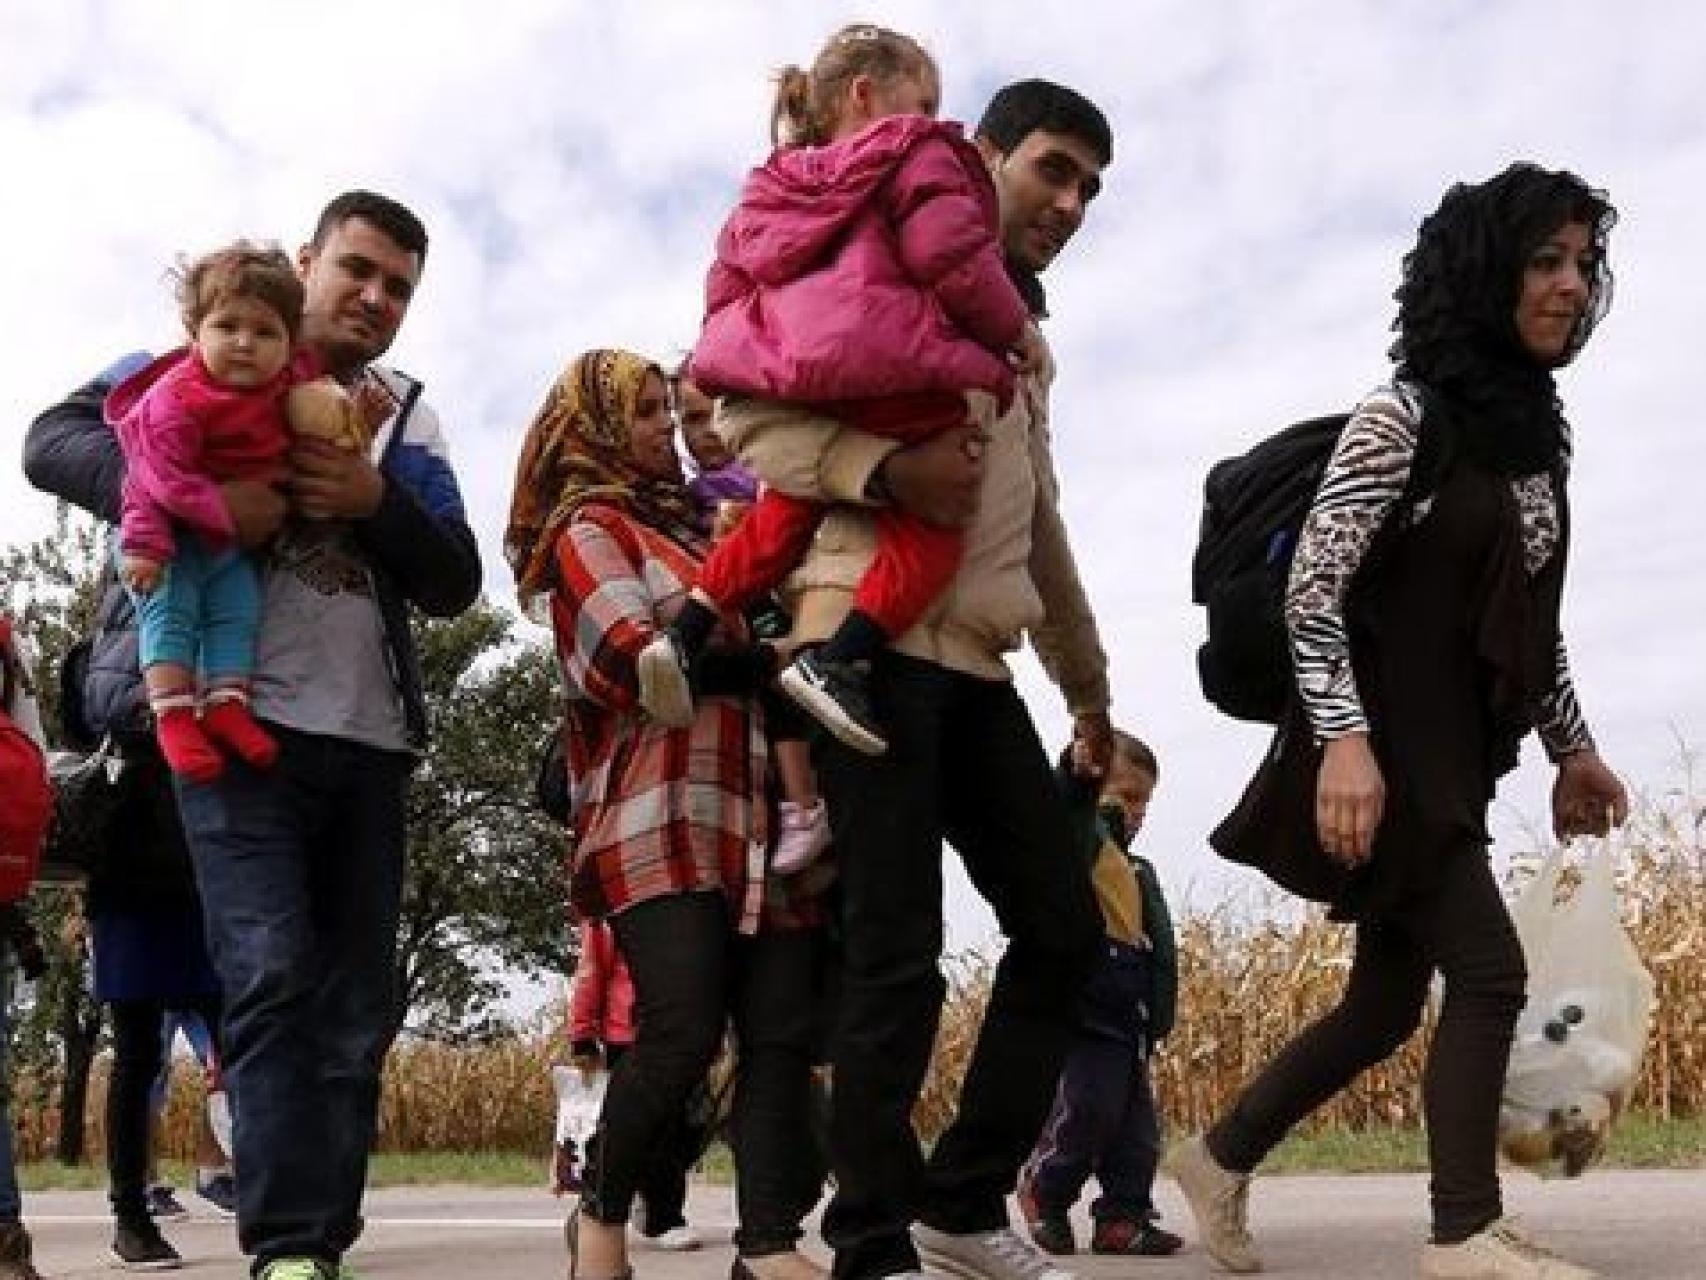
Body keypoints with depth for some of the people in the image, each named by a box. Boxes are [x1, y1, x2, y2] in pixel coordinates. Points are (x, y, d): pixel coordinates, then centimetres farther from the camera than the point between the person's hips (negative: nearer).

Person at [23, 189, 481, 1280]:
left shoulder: (407, 419, 16)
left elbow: (456, 584, 8)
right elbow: (55, 441, -5)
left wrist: (376, 502, -11)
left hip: (370, 743, 5)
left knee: (357, 1007, 4)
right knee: (273, 978, -15)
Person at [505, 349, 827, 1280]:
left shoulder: (683, 525, 28)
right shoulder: (589, 529, 5)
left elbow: (738, 632, 28)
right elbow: (634, 656, -10)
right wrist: (778, 661, -13)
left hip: (757, 813, 7)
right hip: (662, 817, -7)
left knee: (783, 1034, -4)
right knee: (683, 1034, -14)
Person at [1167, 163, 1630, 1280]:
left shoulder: (1534, 432, 13)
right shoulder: (1405, 414, -11)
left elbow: (1532, 619, 20)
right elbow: (1313, 588, -16)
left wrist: (1572, 746, 18)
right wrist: (1345, 739, -26)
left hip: (1451, 761, 8)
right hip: (1383, 753, -8)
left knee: (1387, 1005, 11)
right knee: (1490, 972, -10)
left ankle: (1223, 1157, 25)